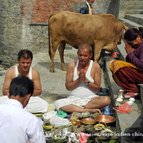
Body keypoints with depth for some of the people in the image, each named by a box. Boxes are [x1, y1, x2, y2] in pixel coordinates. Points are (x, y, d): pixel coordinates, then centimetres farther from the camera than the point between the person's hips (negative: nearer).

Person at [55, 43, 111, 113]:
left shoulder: (95, 66, -3)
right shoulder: (72, 65, 0)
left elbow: (97, 88, -2)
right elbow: (68, 87, 0)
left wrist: (86, 81, -16)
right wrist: (78, 80, -16)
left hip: (91, 99, -1)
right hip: (74, 98, 1)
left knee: (106, 100, -30)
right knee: (57, 103, -28)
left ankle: (75, 108, -24)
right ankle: (88, 110, -29)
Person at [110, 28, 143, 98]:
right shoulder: (137, 45, 11)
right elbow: (129, 61, 15)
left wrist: (131, 53, -13)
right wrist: (129, 53, -5)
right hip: (137, 70, 10)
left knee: (118, 65, -21)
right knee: (113, 64, 5)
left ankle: (133, 91, -9)